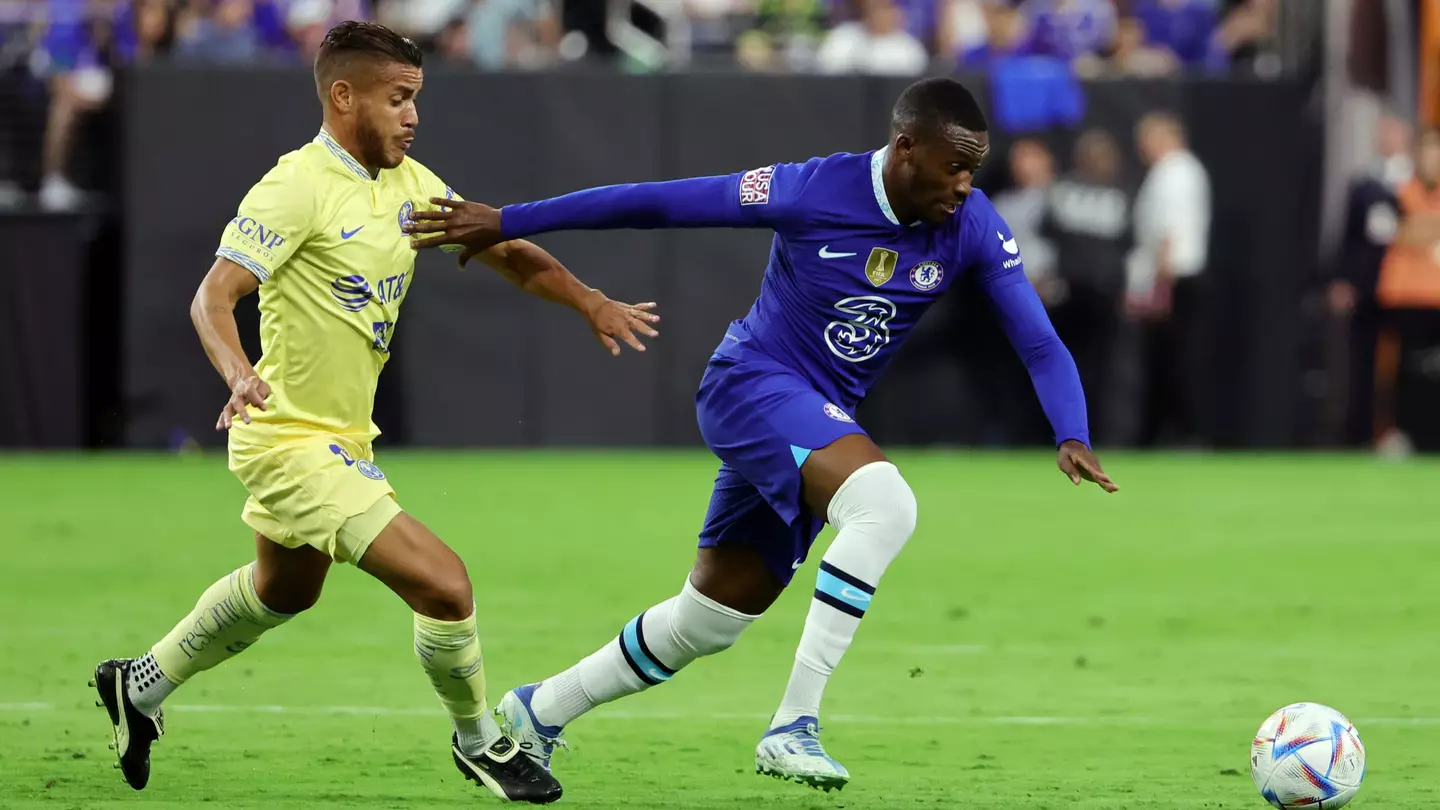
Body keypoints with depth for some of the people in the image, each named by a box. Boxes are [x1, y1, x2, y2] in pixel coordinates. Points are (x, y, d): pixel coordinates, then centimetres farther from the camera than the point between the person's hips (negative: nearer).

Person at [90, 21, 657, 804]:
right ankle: (480, 744, 6)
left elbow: (504, 250, 10)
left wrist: (589, 301, -5)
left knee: (282, 591, 32)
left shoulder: (408, 183, 3)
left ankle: (140, 687, 49)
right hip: (293, 441, -10)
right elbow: (213, 297, -26)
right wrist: (238, 372, -45)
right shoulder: (298, 187, -21)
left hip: (342, 438, 10)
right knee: (443, 584, -16)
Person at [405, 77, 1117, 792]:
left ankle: (535, 713, 33)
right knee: (884, 503, -32)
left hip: (821, 422, 6)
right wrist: (505, 222, -13)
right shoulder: (812, 191, -19)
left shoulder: (973, 227, -7)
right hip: (751, 384, -6)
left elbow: (1040, 344, -5)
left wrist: (1073, 439, -24)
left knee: (706, 623, 13)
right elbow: (654, 203, -14)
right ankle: (793, 727, -30)